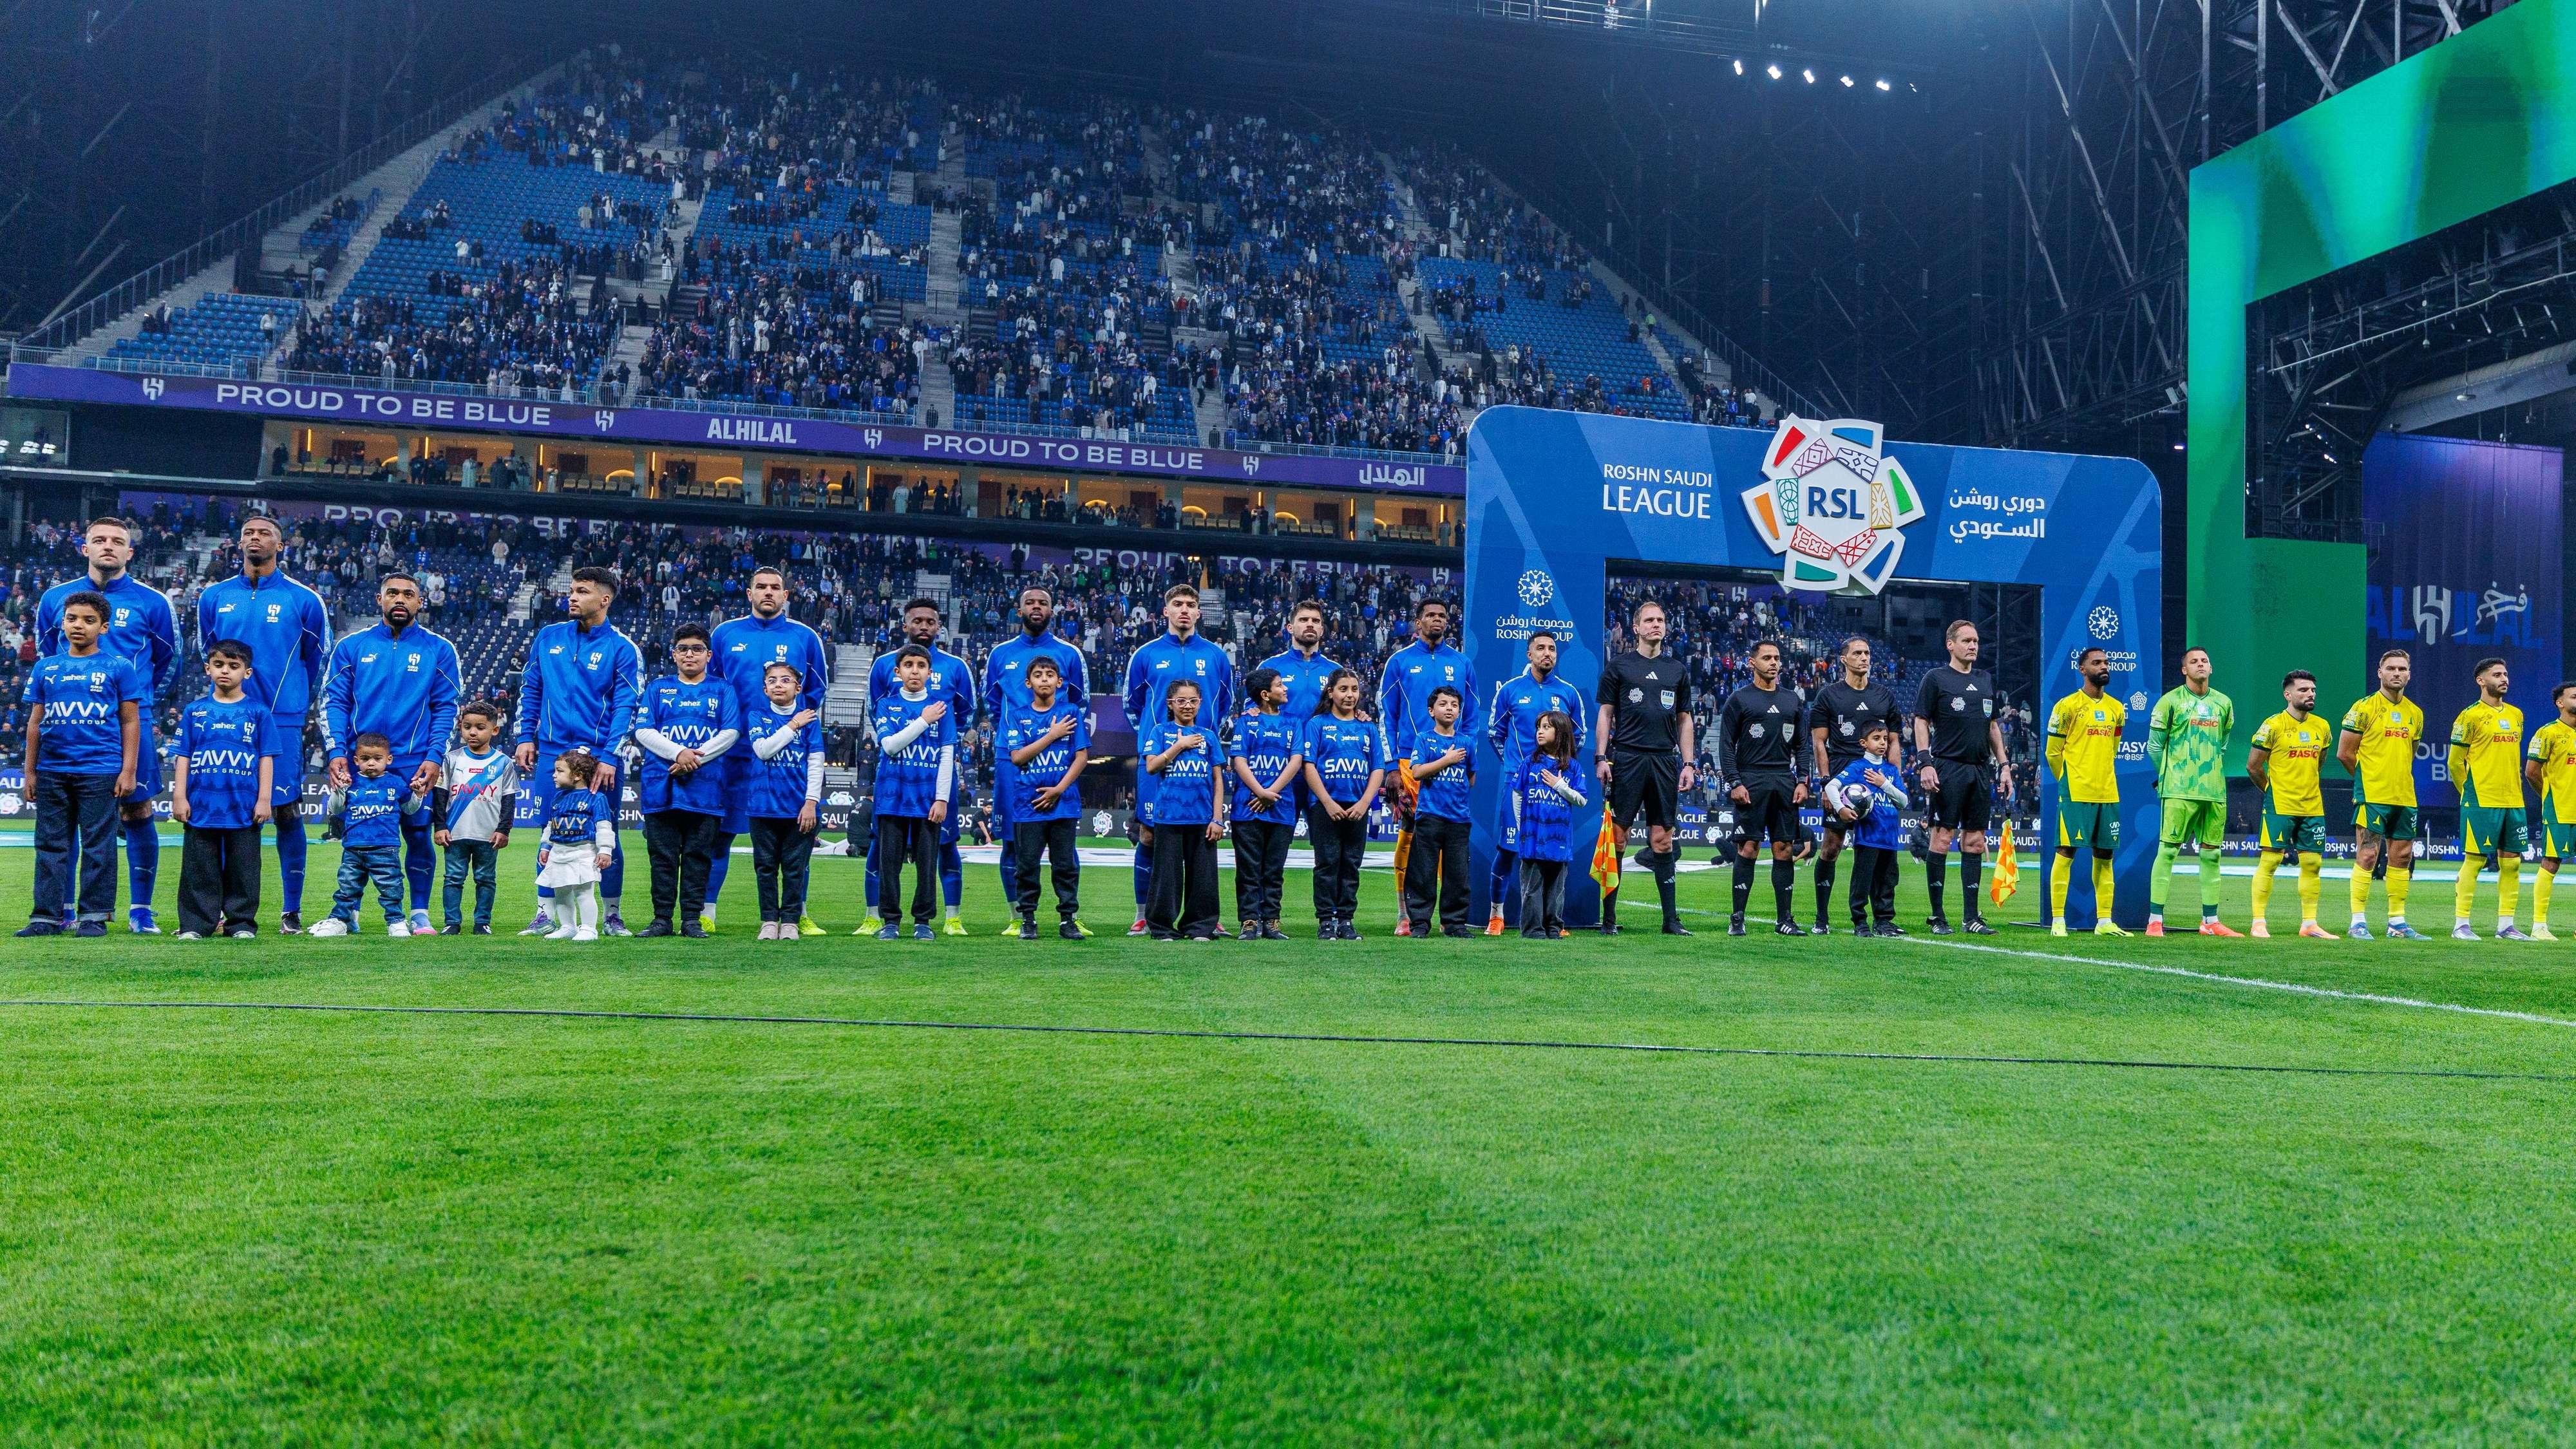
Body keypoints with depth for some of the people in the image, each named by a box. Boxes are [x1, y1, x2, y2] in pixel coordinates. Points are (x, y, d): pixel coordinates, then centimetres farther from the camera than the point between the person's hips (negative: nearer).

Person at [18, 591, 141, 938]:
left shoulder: (119, 667, 3)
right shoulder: (45, 668, 13)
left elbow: (131, 722, 3)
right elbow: (36, 722, 16)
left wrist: (128, 770, -4)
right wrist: (30, 772, 11)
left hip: (100, 770, -3)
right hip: (52, 771, 4)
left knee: (97, 845, -1)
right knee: (51, 845, 6)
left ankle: (94, 915, 4)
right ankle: (47, 916, 10)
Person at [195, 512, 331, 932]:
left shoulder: (304, 600, 2)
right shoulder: (214, 597, 10)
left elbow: (318, 660, 13)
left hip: (283, 723, -2)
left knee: (287, 812, -3)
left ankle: (291, 911, 3)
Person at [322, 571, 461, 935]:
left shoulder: (439, 650, 5)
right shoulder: (352, 647, 8)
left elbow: (446, 708, 3)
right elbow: (334, 702, 6)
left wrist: (435, 758, -8)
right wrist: (336, 753, -7)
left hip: (416, 763, -1)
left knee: (418, 835, -2)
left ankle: (420, 913, 9)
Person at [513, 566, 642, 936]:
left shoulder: (622, 648, -3)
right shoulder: (548, 637, 9)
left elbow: (625, 706, -7)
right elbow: (530, 689, 17)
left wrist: (609, 759, -14)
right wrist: (526, 737, 8)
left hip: (599, 756, -3)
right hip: (552, 752, 3)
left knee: (606, 836, 1)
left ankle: (610, 916, 13)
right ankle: (546, 915, 14)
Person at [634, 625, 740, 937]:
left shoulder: (723, 690, 12)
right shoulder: (657, 689, 15)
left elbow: (731, 732, 1)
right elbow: (642, 731, 4)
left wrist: (695, 758, -12)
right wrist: (678, 753, -12)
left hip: (707, 786, -1)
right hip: (661, 785, 1)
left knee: (699, 855, 0)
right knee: (662, 855, 1)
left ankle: (692, 920, 5)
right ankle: (663, 919, 7)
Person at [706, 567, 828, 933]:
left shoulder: (804, 638, 6)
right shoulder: (724, 634, 8)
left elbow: (817, 690, 13)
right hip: (735, 752, 0)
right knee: (720, 832, 1)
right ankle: (705, 912, 9)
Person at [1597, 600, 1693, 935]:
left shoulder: (1678, 670, 15)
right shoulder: (1618, 666, 6)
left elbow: (1685, 720, 17)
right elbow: (1605, 714, 5)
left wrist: (1689, 763, 9)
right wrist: (1602, 759, -5)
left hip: (1665, 761, 3)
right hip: (1627, 757, -3)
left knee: (1663, 840, 4)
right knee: (1617, 837, -4)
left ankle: (1671, 918, 8)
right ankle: (1609, 917, 2)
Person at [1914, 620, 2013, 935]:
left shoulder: (1986, 680, 18)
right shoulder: (1935, 678, 0)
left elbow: (1993, 726, 22)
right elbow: (1921, 722, -3)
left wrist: (2004, 765, 15)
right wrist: (1925, 763, -13)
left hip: (1980, 771, 6)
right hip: (1947, 769, -6)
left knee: (1975, 842, 5)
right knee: (1941, 838, -6)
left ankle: (1971, 917, 9)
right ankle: (1937, 915, 0)